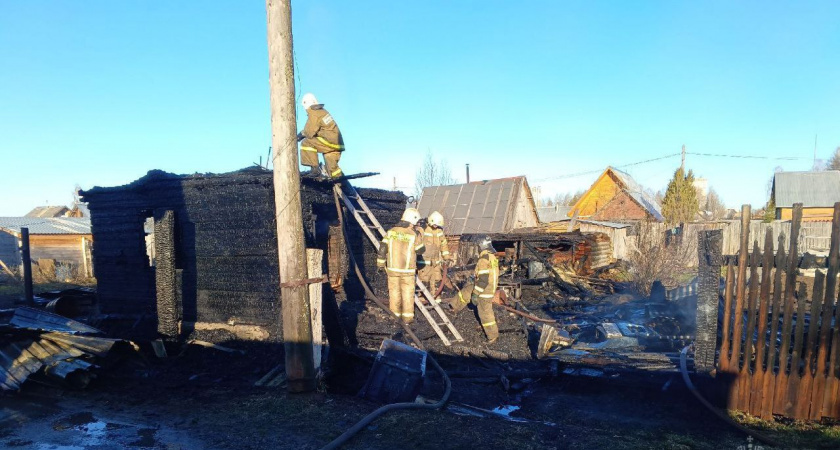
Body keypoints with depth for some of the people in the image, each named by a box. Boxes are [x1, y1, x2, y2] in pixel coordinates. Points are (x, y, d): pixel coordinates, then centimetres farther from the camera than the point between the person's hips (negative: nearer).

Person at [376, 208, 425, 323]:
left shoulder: (391, 231, -2)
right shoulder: (414, 234, -10)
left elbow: (383, 248, -2)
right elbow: (420, 251, 1)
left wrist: (380, 264, 7)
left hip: (392, 268, 3)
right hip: (407, 270, -2)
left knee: (394, 292, 13)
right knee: (407, 293, 9)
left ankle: (395, 316, 22)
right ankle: (407, 317, 14)